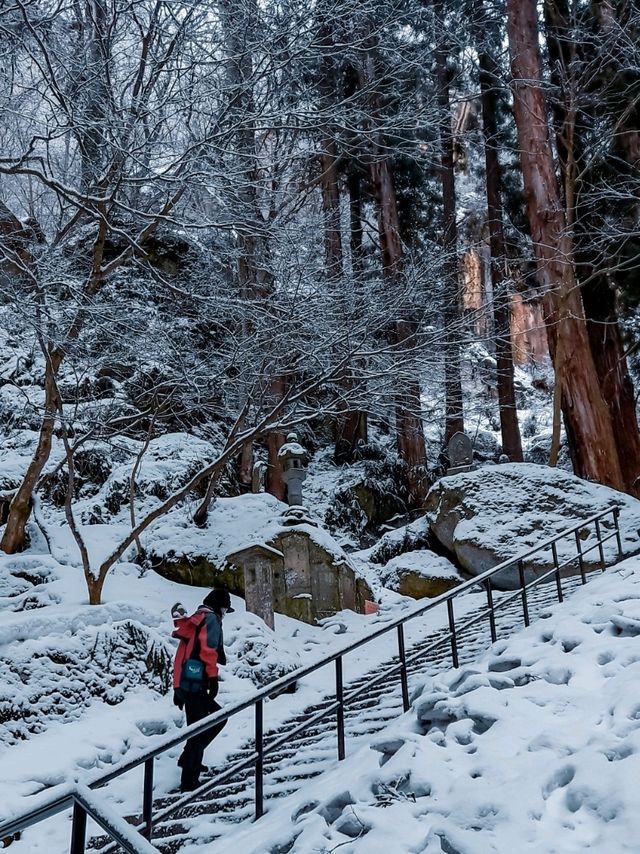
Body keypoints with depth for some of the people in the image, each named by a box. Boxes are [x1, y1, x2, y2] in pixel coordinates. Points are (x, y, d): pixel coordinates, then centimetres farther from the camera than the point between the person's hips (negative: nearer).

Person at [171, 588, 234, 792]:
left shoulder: (194, 620, 23)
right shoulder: (211, 619, -3)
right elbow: (208, 649, -19)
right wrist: (213, 677, -18)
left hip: (183, 684, 9)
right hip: (195, 685, -9)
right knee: (198, 731, -3)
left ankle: (189, 758, 19)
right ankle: (189, 781, 0)